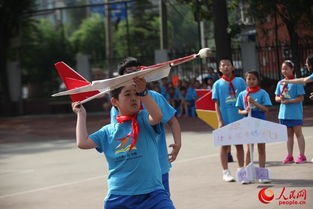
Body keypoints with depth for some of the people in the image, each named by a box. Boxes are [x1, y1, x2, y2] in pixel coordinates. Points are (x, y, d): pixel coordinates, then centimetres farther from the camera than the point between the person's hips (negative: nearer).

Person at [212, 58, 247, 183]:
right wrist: (220, 121, -8)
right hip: (225, 120, -1)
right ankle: (226, 172, 11)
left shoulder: (240, 81, 4)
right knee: (225, 145, 4)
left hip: (239, 119, 1)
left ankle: (241, 170, 18)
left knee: (239, 144, 9)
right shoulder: (218, 84, 2)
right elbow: (217, 104, 0)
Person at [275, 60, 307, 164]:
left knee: (298, 133, -1)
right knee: (289, 134, 10)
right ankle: (289, 156, 15)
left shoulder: (297, 82, -7)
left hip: (295, 113, -5)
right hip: (284, 112, 5)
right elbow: (276, 98, 14)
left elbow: (301, 98, -11)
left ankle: (302, 155, 3)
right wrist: (280, 99, -9)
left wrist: (288, 101, -19)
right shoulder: (280, 83, 10)